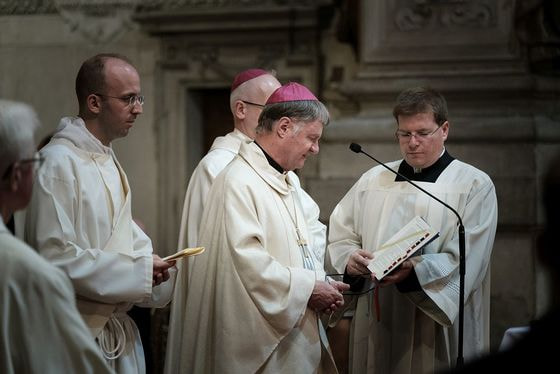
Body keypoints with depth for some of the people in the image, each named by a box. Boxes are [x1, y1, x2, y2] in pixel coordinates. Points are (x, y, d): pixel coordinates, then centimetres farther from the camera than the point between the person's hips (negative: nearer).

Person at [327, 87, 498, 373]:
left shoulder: (475, 185, -1)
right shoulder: (372, 180, 13)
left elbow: (466, 262, -12)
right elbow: (339, 236, 10)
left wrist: (414, 271, -28)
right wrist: (350, 259, -13)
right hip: (376, 327, 4)